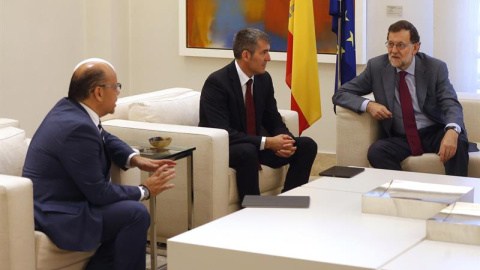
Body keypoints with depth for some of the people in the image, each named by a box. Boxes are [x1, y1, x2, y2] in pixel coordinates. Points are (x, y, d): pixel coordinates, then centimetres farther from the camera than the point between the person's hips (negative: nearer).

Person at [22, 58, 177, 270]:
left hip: (55, 203, 10)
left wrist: (135, 159, 4)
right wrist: (144, 191, -7)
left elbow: (106, 140, 23)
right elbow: (98, 192, -21)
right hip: (55, 217, -10)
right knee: (136, 214, -17)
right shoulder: (77, 127, -25)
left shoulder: (69, 109, 4)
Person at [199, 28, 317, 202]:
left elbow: (273, 121, 7)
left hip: (254, 146, 7)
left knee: (307, 145, -7)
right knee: (247, 151, -39)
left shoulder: (264, 79, 1)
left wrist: (284, 141, -17)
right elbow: (222, 132, -28)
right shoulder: (217, 82, -21)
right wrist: (267, 142, -31)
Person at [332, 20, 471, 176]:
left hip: (434, 133, -1)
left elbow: (451, 104, -14)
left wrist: (452, 131, -38)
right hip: (399, 138, 1)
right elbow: (340, 95, 3)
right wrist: (368, 105, -19)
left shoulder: (435, 68, -4)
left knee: (458, 142, -32)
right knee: (376, 152, -30)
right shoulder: (376, 67, -1)